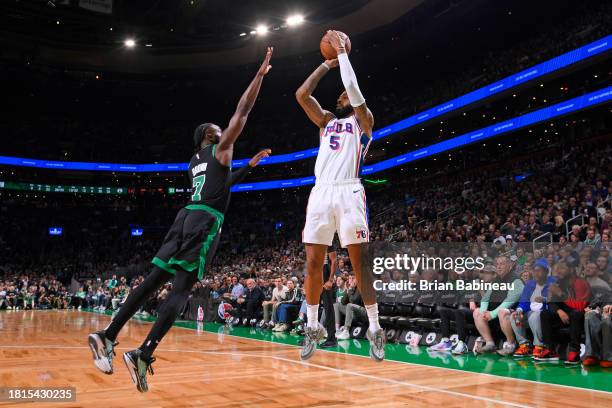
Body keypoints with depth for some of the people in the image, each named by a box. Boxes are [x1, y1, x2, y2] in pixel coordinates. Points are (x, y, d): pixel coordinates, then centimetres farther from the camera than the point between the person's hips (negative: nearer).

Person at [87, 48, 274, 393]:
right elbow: (243, 111, 2)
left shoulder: (196, 161, 27)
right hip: (205, 221, -8)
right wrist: (260, 74, 9)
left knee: (154, 281, 5)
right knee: (182, 288, -13)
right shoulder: (220, 148, 6)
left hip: (186, 217, 8)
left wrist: (250, 165, 48)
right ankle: (144, 354, -23)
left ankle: (107, 336, 0)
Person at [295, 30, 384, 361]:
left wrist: (342, 52, 6)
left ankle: (375, 329, 3)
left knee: (359, 263, -5)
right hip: (320, 193, 5)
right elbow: (301, 94, 16)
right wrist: (327, 64, 21)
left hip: (348, 193, -4)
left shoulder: (363, 121, 12)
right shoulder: (326, 121, 25)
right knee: (313, 263, 1)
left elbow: (354, 89, -4)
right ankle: (313, 328, 13)